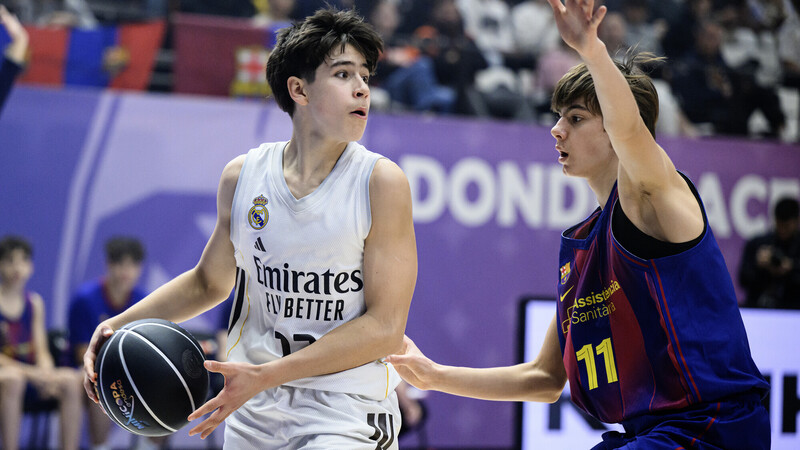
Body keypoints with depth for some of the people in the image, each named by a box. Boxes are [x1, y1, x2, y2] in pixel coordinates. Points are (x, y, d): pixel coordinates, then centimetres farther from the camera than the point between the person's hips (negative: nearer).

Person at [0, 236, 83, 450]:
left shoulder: (34, 302, 12)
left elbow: (41, 351, 9)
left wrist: (46, 373, -13)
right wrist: (27, 372, -22)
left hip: (30, 376, 5)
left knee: (71, 380, -23)